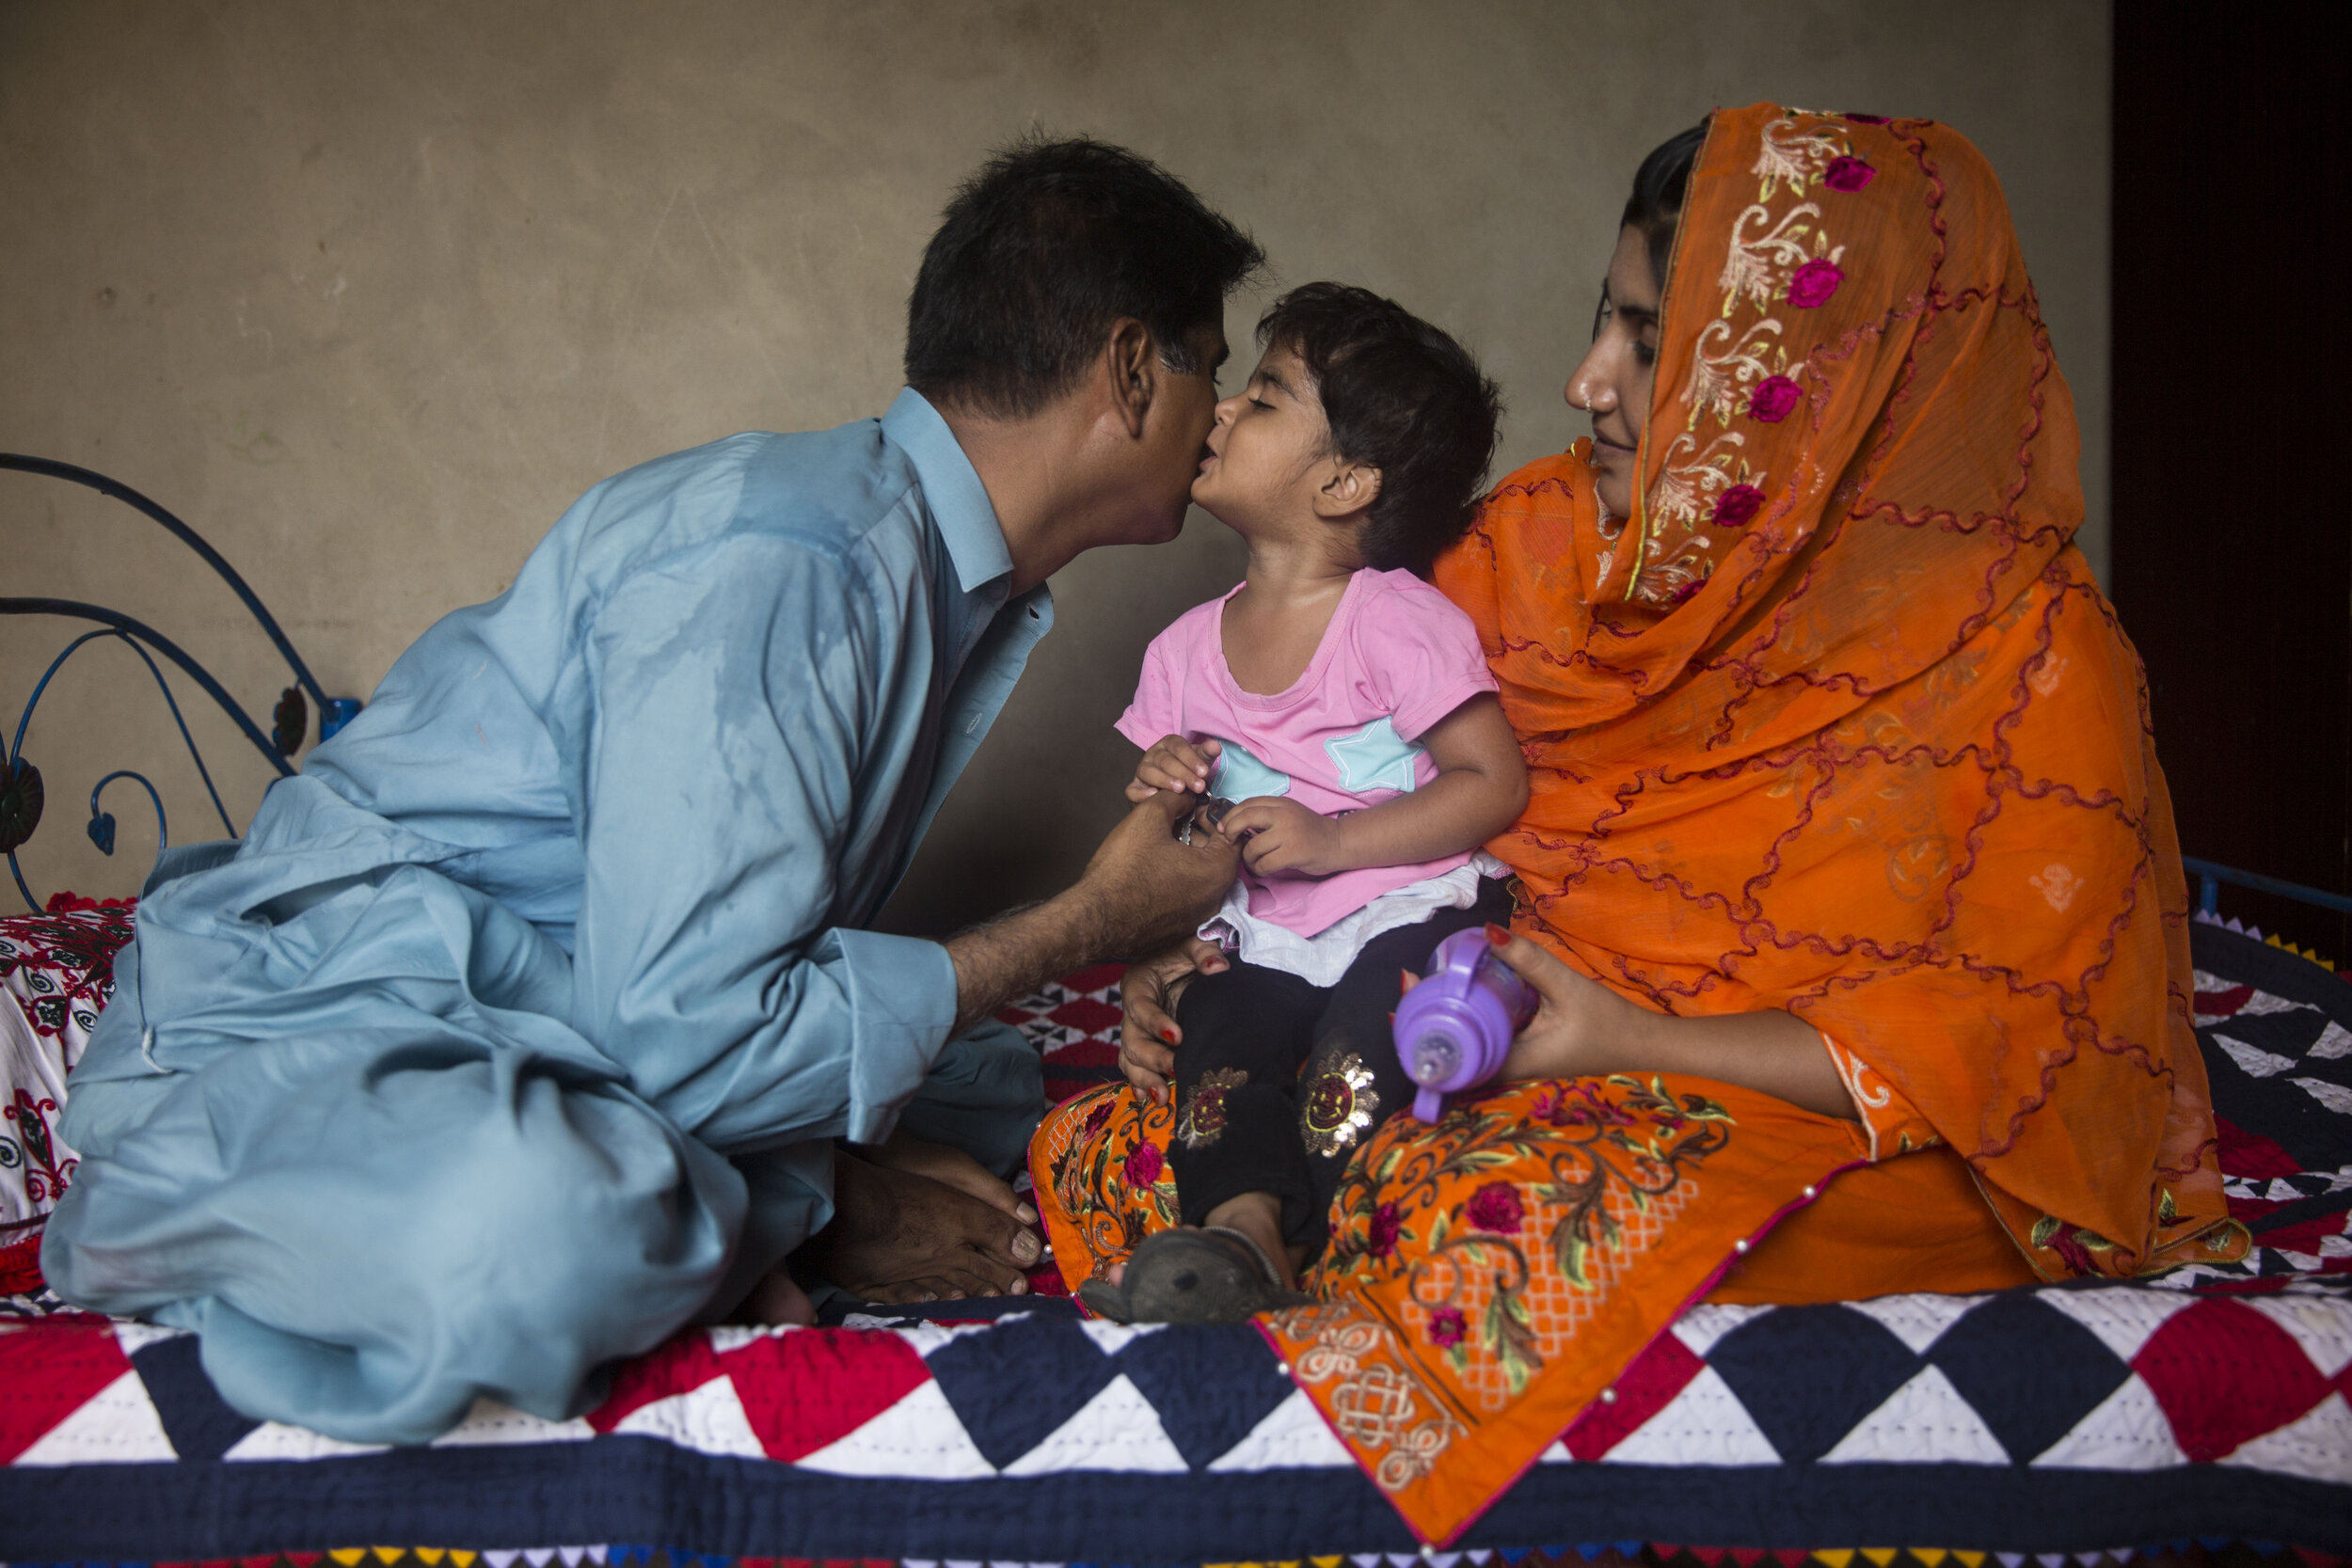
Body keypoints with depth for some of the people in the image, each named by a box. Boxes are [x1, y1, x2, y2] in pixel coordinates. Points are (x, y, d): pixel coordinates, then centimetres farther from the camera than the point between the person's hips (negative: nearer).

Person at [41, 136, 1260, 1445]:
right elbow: (679, 1029, -28)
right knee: (544, 1238, -42)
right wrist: (1079, 929, -18)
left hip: (548, 1038, 10)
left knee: (997, 1094, 11)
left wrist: (821, 1183, -7)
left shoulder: (958, 577, 8)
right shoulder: (782, 561, -25)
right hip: (297, 1039, -9)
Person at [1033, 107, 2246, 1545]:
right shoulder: (1546, 532, 1)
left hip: (1797, 1112, -4)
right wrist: (1225, 952, -8)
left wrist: (1637, 1040, -20)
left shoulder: (2023, 646, -12)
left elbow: (2006, 1033, -12)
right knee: (1100, 1155, -14)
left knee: (1491, 1234, -36)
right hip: (1504, 1047, 5)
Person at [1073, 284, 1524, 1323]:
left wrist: (1333, 841, -18)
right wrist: (1160, 792, -6)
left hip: (1408, 915, -4)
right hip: (1265, 942, 4)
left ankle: (1239, 1253, -31)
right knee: (1215, 1045, -24)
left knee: (1353, 1060, -29)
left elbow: (1496, 783, -10)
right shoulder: (1186, 651, 10)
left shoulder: (1398, 622, -7)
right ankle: (1242, 1221, -40)